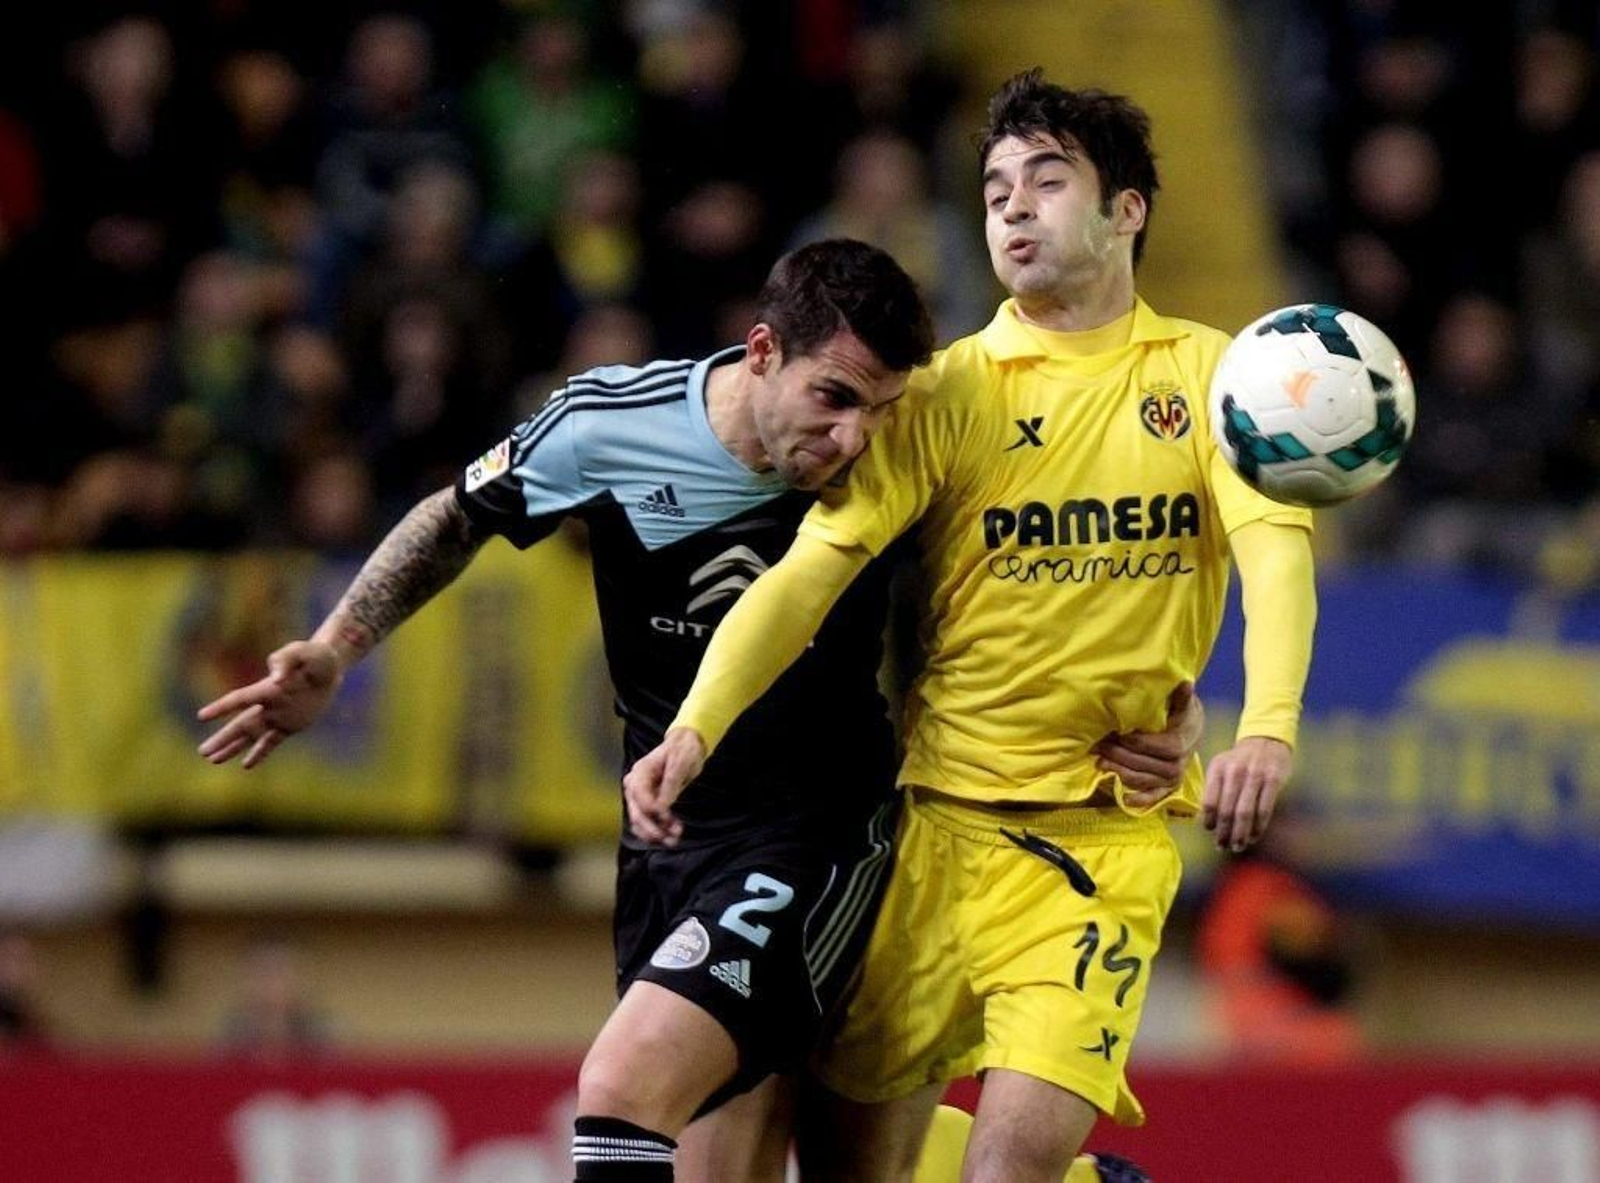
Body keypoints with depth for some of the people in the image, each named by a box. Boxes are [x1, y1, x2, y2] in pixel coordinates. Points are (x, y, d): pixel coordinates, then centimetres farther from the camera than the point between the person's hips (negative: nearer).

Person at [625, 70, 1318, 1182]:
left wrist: (1267, 728, -27)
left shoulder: (1206, 372, 4)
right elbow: (810, 569, -6)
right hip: (941, 815, 2)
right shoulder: (946, 391, 3)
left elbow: (1276, 547, -8)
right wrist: (694, 730, -21)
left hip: (1111, 833, -2)